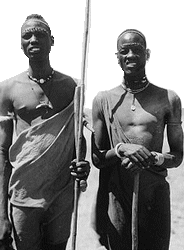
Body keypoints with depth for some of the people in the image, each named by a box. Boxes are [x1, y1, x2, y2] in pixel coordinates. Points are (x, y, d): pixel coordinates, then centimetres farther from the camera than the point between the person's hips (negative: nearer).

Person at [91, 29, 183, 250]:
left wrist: (152, 159, -16)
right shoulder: (103, 101, 4)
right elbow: (97, 159, 4)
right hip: (116, 198, 0)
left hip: (156, 197, 0)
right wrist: (121, 149, -17)